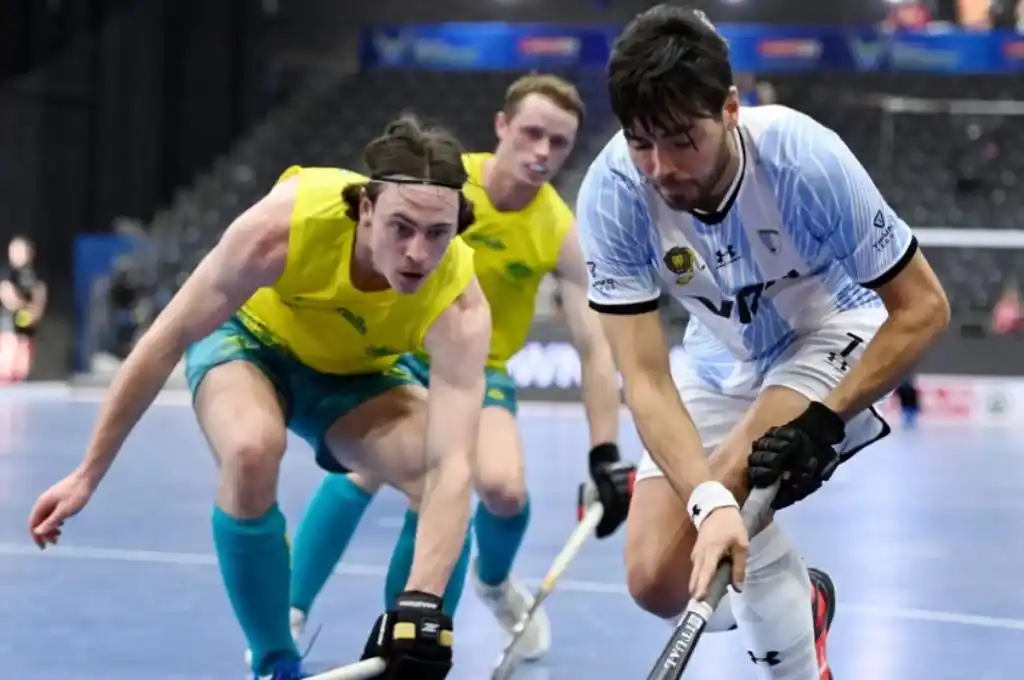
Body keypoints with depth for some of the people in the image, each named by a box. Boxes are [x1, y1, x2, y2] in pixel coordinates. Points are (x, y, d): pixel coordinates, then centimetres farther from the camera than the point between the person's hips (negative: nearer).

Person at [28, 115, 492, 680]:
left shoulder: (458, 302, -34)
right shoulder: (283, 226, -37)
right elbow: (168, 338, -25)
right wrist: (88, 475, -20)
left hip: (357, 376, 2)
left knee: (447, 495, -26)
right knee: (252, 450, -35)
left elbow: (453, 466, -42)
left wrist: (422, 601, -56)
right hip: (251, 336, -1)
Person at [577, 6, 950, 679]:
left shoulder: (806, 160, -33)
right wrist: (708, 500, -44)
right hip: (723, 360, 4)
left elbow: (923, 307, -22)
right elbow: (646, 380, -28)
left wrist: (823, 422, -33)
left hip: (833, 335, -3)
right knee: (660, 581, -4)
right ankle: (799, 599, 26)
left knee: (730, 480, -30)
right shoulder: (612, 194, -28)